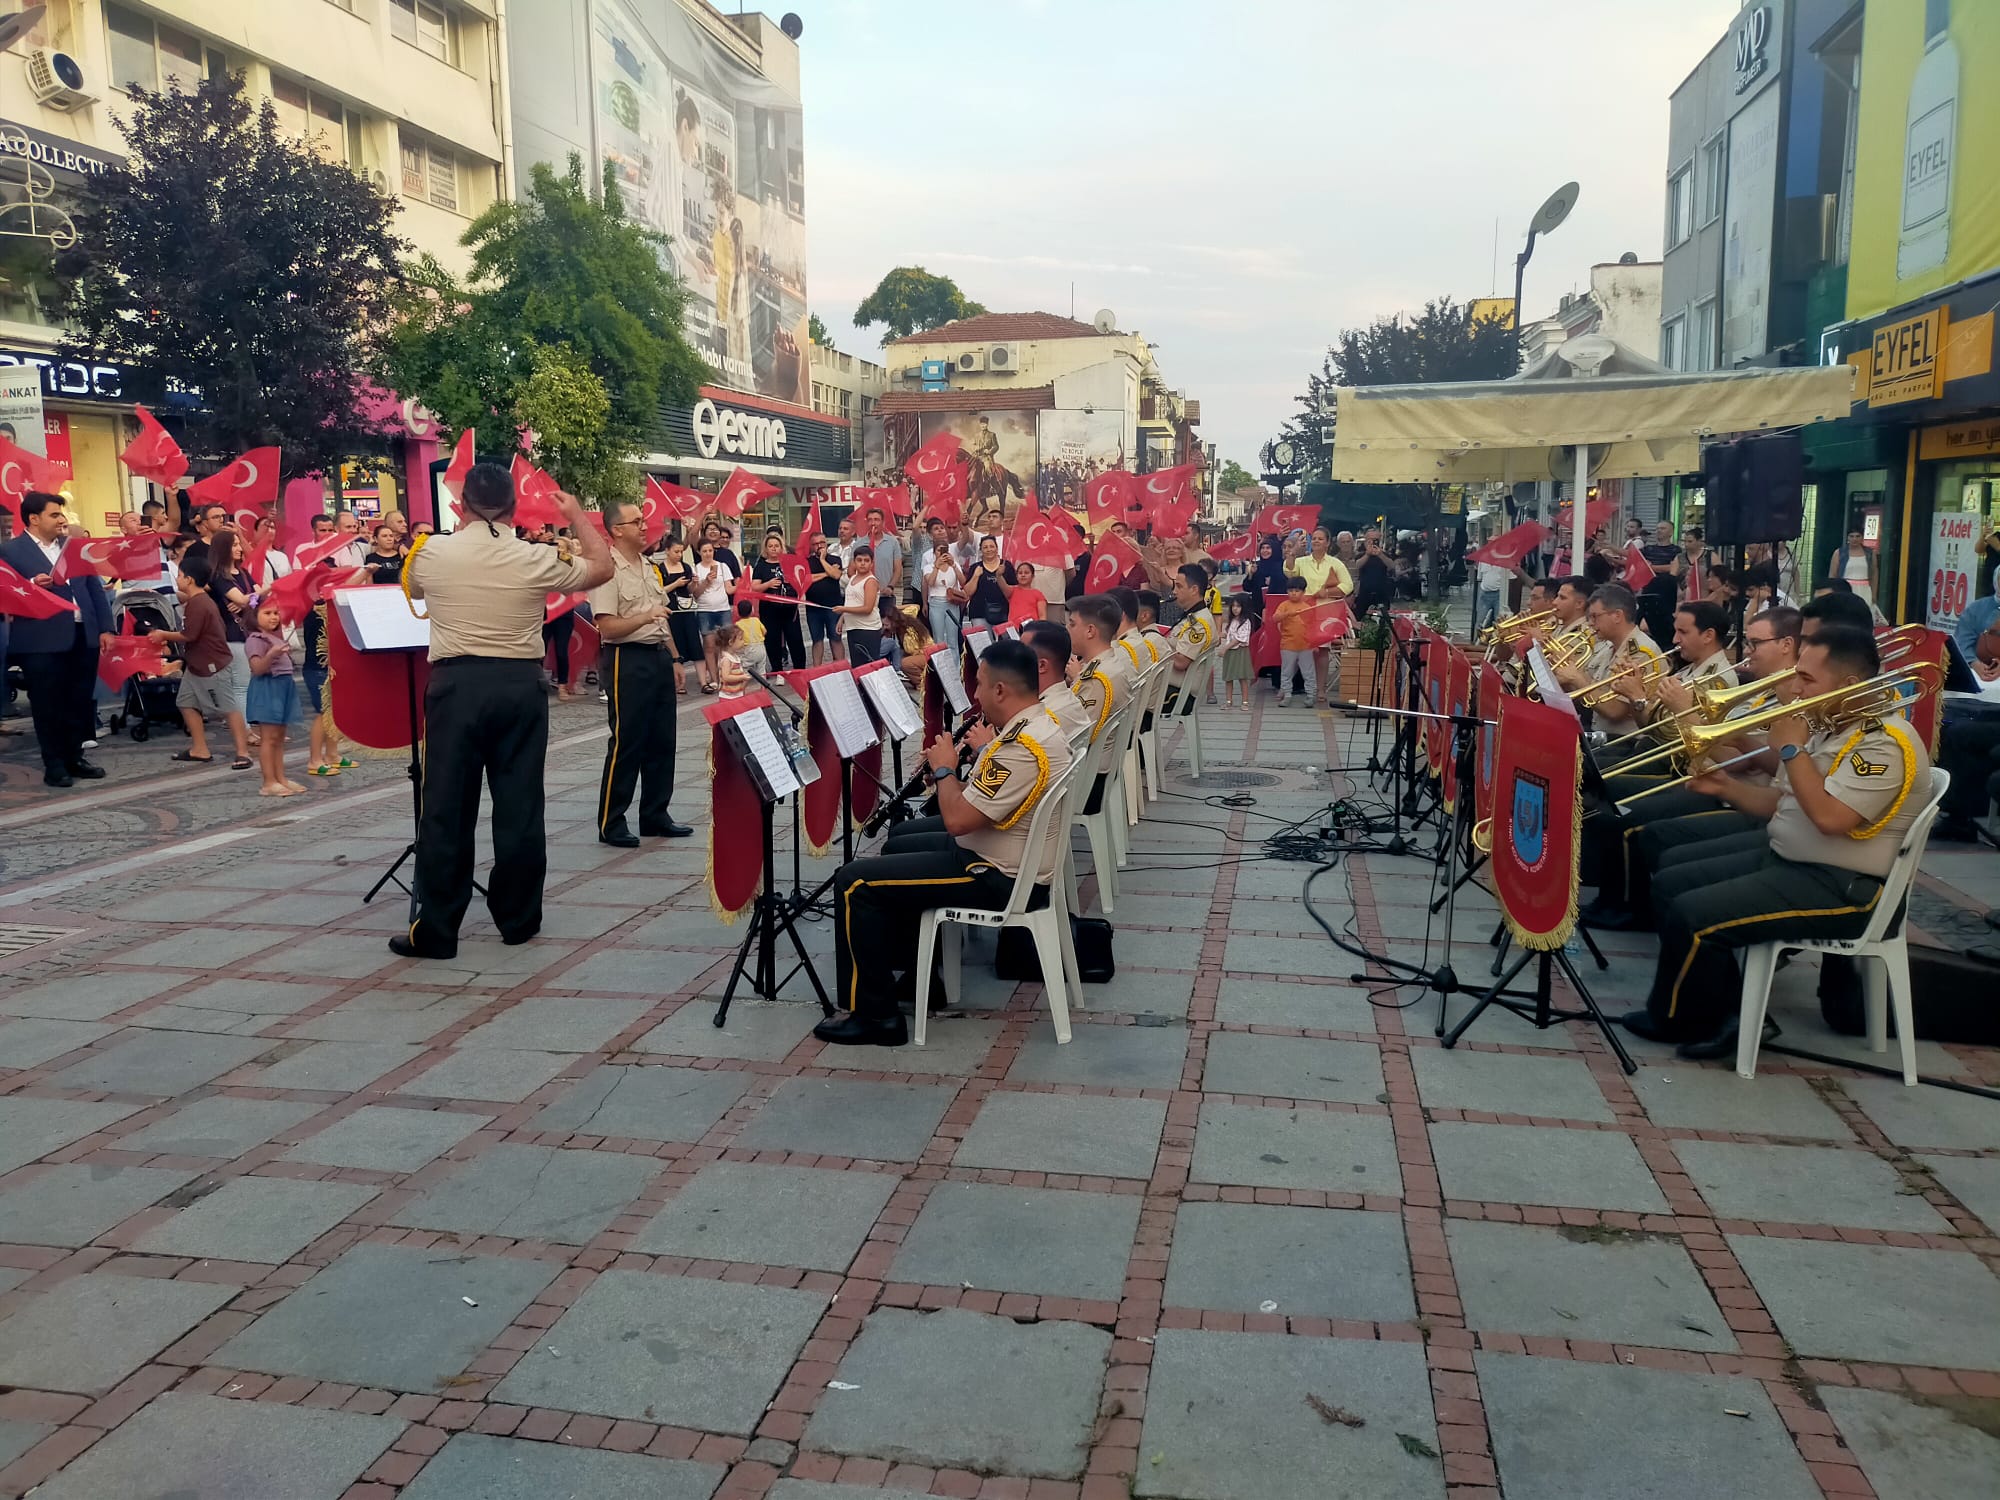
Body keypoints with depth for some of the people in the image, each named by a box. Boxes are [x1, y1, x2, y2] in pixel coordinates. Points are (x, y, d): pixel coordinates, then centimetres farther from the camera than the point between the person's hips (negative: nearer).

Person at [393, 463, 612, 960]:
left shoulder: (432, 552, -3)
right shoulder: (536, 559, -4)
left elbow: (411, 588, 21)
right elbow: (602, 567, 11)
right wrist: (576, 515, 22)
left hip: (456, 684, -1)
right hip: (520, 685, 1)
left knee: (447, 808, 2)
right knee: (520, 805, 8)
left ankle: (434, 930, 4)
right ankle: (518, 918, 17)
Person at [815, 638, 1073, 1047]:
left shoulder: (1022, 748, -28)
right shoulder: (1040, 722, 5)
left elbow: (957, 819, -27)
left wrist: (944, 769, -11)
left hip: (998, 878, -11)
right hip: (1009, 856, 11)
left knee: (855, 882, -10)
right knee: (897, 849, 28)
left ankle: (873, 1014, -2)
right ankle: (915, 974, 31)